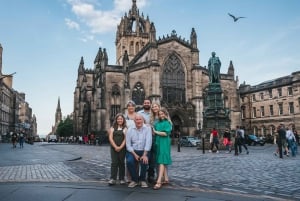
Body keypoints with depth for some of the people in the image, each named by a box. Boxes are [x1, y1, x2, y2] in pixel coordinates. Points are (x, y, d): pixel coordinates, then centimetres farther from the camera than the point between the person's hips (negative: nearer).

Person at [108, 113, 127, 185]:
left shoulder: (125, 128, 7)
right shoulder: (112, 128, 11)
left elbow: (125, 139, -1)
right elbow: (110, 138, 2)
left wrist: (120, 147, -12)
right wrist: (115, 147, -9)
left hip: (122, 148, -1)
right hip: (114, 148, 1)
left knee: (121, 163, 4)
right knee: (114, 163, -3)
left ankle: (122, 179, 12)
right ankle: (113, 179, -2)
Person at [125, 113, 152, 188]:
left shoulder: (147, 128, -3)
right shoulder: (130, 129, 2)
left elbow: (148, 142, -12)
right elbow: (128, 144, -1)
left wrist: (144, 155, -22)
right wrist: (135, 154, -12)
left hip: (144, 151, -1)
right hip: (133, 151, 1)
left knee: (144, 161, -29)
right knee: (129, 161, -26)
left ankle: (143, 180, 0)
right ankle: (134, 179, -1)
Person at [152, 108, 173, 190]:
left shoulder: (167, 123, -2)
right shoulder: (157, 123, 14)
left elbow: (165, 133, -12)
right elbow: (154, 132, 13)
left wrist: (155, 132, -9)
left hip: (164, 144, -6)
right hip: (158, 143, 7)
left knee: (162, 162, -12)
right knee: (162, 162, 11)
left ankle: (159, 182, -18)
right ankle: (166, 179, 21)